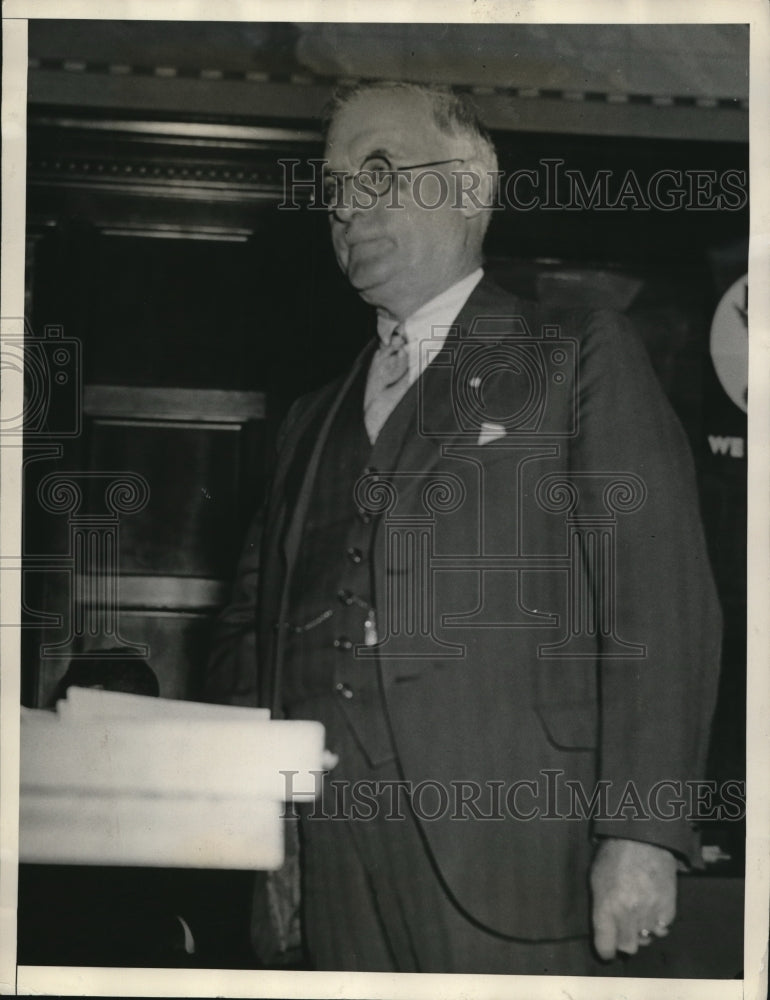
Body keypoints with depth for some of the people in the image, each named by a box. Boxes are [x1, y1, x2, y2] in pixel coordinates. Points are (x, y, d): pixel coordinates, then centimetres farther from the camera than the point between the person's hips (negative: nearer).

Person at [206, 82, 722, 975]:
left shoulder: (583, 356, 5)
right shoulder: (315, 421, 22)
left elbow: (658, 599, -4)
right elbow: (253, 625, 20)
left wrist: (641, 834, -14)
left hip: (509, 865, -4)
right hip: (334, 862, 5)